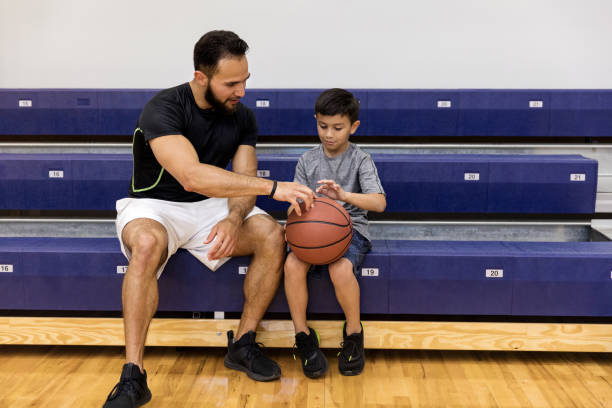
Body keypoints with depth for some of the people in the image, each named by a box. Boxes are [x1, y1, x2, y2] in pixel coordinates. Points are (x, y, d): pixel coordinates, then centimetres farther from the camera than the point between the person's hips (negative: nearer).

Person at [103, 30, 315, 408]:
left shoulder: (242, 116, -3)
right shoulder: (164, 109, -22)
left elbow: (243, 180, -6)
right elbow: (192, 176, -38)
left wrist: (233, 220, -30)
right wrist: (272, 187, -41)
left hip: (212, 206, 5)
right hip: (155, 205, -4)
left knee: (273, 236, -21)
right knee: (148, 243, -39)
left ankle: (243, 344, -7)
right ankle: (133, 377, -29)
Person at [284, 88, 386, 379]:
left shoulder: (360, 160, 0)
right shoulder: (307, 161, 10)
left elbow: (379, 203, -13)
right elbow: (297, 203, 9)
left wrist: (344, 195, -31)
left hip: (350, 228, -3)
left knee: (340, 268, -34)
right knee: (292, 264, -29)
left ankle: (353, 333, -7)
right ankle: (303, 335, -10)